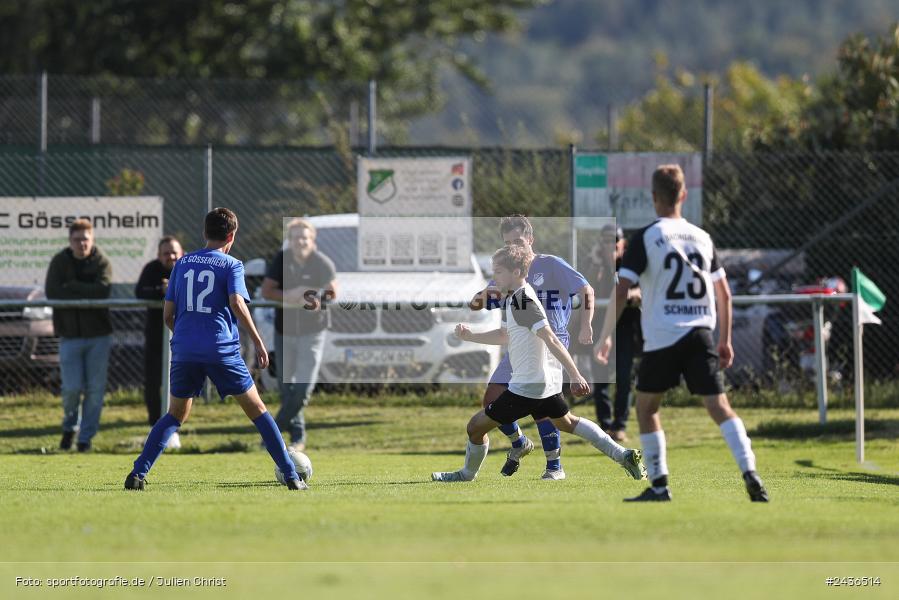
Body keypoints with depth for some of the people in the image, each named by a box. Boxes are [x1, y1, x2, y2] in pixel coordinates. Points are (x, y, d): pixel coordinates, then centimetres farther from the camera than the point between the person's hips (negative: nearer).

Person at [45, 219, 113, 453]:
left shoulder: (102, 262, -1)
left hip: (98, 334, 0)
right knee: (72, 388, -7)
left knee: (95, 389, -1)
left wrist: (72, 287, -15)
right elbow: (51, 292, -12)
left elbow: (103, 290, -18)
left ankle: (86, 437, 10)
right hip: (70, 334, 0)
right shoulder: (60, 262, 1)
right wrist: (86, 293, -14)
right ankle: (70, 427, 21)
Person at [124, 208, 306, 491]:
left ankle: (138, 474, 2)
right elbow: (237, 303, -15)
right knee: (257, 409, 6)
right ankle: (291, 476, 3)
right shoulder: (231, 265, 1)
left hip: (184, 351, 3)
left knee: (175, 415, 16)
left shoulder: (182, 263, 13)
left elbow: (168, 313, 13)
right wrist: (258, 342, -10)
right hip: (222, 350, -3)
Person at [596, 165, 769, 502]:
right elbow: (723, 294, 13)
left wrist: (605, 337, -5)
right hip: (700, 334, 3)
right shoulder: (702, 237, 11)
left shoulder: (645, 238, -3)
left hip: (662, 337, -3)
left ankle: (659, 485, 10)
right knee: (719, 406, -2)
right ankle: (750, 473, -20)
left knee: (646, 408, 13)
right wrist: (725, 340, 20)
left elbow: (621, 291, -11)